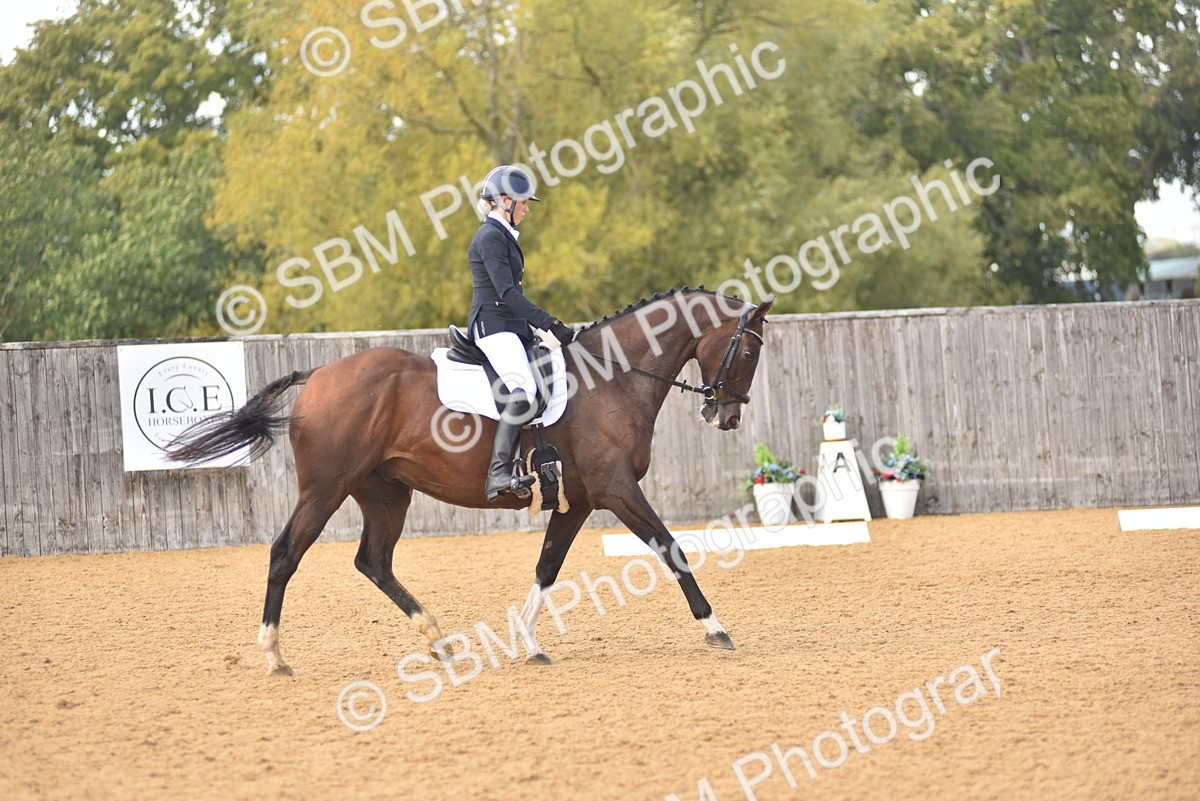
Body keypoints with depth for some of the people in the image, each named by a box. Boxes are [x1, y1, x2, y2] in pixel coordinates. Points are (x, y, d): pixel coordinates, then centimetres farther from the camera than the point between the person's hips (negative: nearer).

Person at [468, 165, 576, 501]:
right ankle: (498, 473, -38)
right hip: (492, 325, -11)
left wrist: (535, 329, 21)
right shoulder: (490, 237, -11)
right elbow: (506, 291, -20)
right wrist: (549, 323, -24)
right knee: (525, 388, -30)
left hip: (512, 325, 11)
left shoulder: (504, 235, 21)